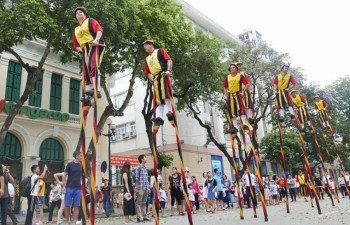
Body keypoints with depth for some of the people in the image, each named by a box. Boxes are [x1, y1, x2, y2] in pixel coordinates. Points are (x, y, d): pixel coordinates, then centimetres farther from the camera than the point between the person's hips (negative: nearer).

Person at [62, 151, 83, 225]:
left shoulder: (81, 166, 8)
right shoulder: (70, 164, -2)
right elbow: (65, 175, -2)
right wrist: (64, 186, -9)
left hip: (78, 189, 3)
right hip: (69, 188, -3)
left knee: (76, 206, 2)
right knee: (67, 206, 3)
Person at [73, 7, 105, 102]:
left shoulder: (90, 21, 12)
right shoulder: (76, 30, 29)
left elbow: (99, 30, -8)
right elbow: (76, 44, 24)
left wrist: (96, 40, -27)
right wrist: (79, 48, 0)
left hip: (94, 46, -7)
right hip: (85, 50, 7)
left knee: (93, 67, -25)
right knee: (85, 72, 0)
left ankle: (96, 91, -33)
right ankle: (88, 94, -1)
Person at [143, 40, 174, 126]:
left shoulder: (160, 51, 12)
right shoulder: (147, 59, 29)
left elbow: (169, 60, 0)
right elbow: (148, 72, 26)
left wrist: (168, 71, -16)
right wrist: (151, 79, 6)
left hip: (163, 75, -6)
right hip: (155, 78, 6)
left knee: (165, 92, -28)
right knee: (158, 98, -4)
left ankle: (169, 112, -32)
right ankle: (159, 117, -11)